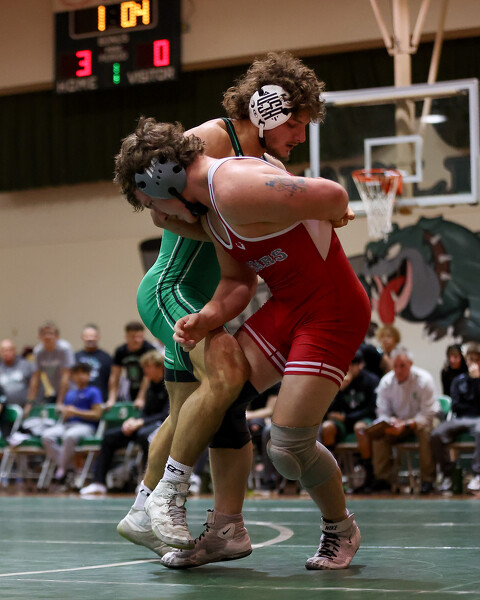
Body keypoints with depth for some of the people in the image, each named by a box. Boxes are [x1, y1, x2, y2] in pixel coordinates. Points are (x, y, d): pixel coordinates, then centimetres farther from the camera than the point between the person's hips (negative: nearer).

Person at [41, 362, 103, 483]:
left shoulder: (93, 392, 7)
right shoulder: (70, 394, 27)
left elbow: (97, 414, -4)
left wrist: (76, 412, -8)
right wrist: (64, 413, 2)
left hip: (85, 426, -6)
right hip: (67, 424, 6)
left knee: (70, 436, -40)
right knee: (47, 435, -25)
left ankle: (62, 468, -23)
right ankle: (61, 465, -18)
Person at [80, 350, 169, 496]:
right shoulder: (151, 388, 13)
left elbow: (167, 414, -20)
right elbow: (146, 413, 15)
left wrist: (141, 422, -24)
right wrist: (133, 420, -7)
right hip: (150, 423, 9)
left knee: (143, 434, -41)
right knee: (110, 436, -2)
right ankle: (98, 482, -4)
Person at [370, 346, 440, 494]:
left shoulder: (424, 380, -19)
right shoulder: (386, 382, -7)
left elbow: (428, 414, -20)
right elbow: (382, 412, -2)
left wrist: (406, 425, -34)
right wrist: (390, 421, -27)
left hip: (420, 421, -3)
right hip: (398, 422, 3)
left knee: (426, 431, -37)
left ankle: (428, 479, -32)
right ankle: (383, 478, -21)